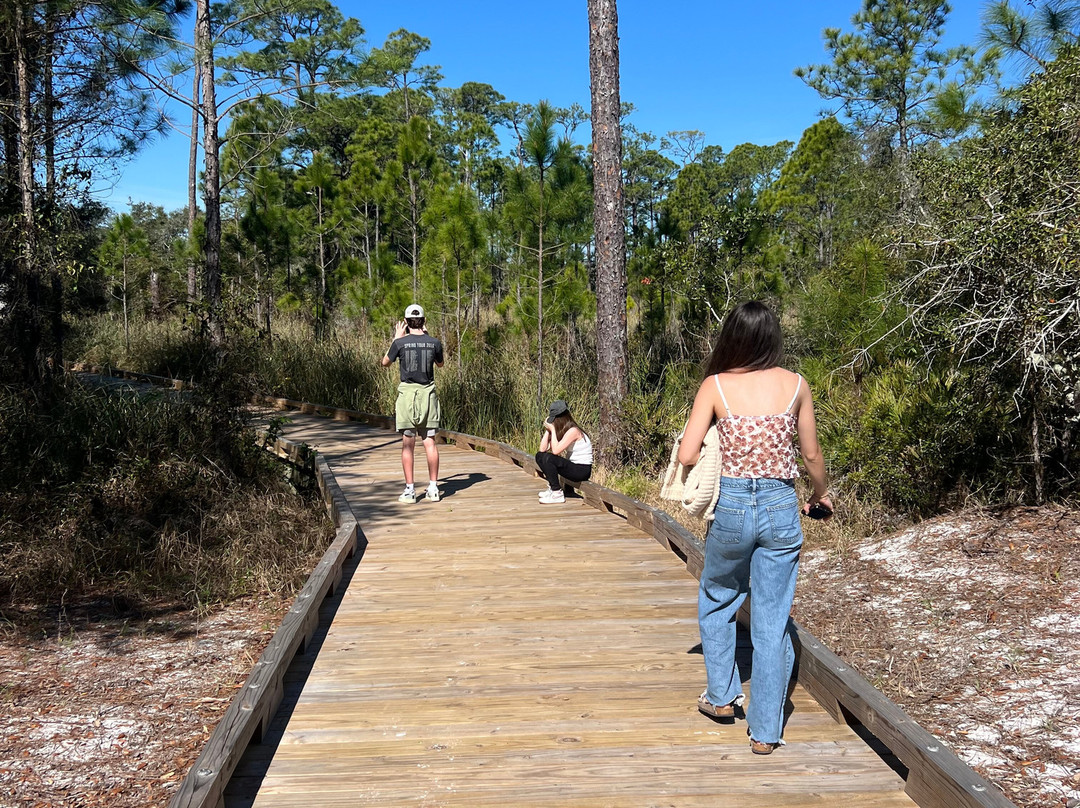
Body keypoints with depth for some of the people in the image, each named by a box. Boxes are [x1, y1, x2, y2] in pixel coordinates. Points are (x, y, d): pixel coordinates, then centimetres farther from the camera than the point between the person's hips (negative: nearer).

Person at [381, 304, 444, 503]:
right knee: (430, 442, 5)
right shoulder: (434, 343, -1)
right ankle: (433, 487, 7)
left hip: (407, 394, -2)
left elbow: (385, 363, 10)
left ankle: (410, 489, 4)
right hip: (428, 393, 2)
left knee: (408, 443, 2)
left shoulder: (401, 343, -7)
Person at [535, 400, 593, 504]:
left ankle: (557, 494, -16)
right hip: (573, 465, 9)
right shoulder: (561, 430, 7)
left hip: (582, 470, -9)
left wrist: (552, 430, -18)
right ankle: (552, 486, 11)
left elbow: (555, 451, -27)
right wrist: (548, 430, -3)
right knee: (539, 456, 8)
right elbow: (542, 449, 2)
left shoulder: (573, 431, -19)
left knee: (548, 458, -26)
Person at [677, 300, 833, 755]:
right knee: (772, 621, 8)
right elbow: (811, 454, 8)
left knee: (716, 601, 25)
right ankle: (765, 731, 15)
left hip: (730, 506, -1)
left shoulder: (715, 385, -5)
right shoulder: (795, 385, 0)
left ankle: (722, 696, 32)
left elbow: (687, 456, -9)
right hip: (781, 508, 1)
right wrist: (821, 494, 27)